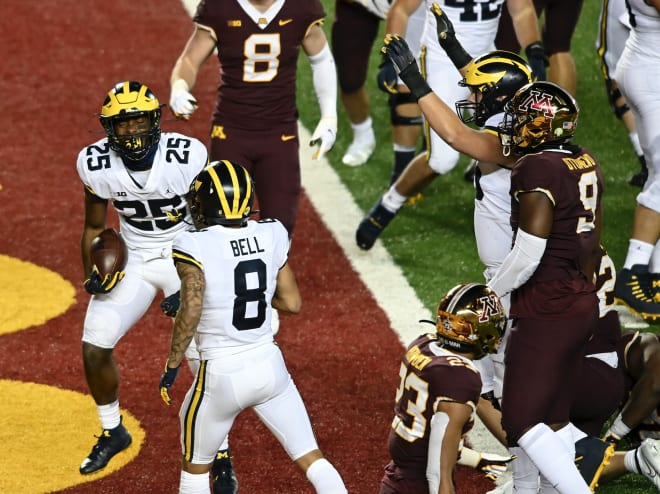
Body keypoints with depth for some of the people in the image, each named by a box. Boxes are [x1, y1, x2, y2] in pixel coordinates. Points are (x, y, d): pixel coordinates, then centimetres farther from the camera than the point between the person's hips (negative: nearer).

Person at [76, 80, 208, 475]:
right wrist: (92, 275, -12)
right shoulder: (96, 164, -15)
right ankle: (113, 432, 24)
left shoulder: (187, 157, -24)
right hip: (133, 260, 3)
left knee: (204, 358, -12)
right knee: (95, 346, -4)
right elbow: (94, 227, 2)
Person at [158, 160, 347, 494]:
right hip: (269, 365, 3)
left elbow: (191, 309, -24)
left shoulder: (195, 247, -16)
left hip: (221, 375, -3)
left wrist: (172, 366, -13)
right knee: (311, 458, 12)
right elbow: (292, 303, 4)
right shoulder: (271, 236, -2)